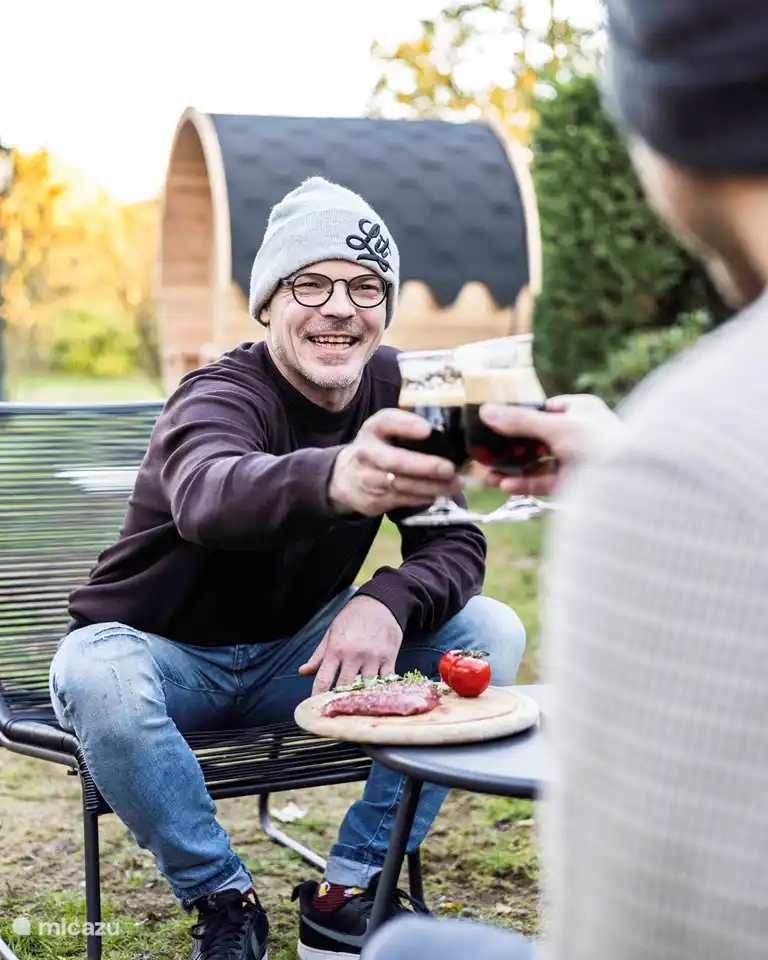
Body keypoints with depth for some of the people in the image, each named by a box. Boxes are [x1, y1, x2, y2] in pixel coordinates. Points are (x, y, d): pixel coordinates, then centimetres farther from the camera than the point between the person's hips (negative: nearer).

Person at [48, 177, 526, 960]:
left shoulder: (390, 388, -7)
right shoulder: (220, 394, -24)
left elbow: (455, 546, -10)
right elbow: (206, 497, -49)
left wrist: (388, 601, -33)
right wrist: (335, 480, -71)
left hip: (294, 654, 5)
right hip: (167, 657, -4)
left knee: (491, 633, -12)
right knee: (95, 675, -37)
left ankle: (348, 893, -5)